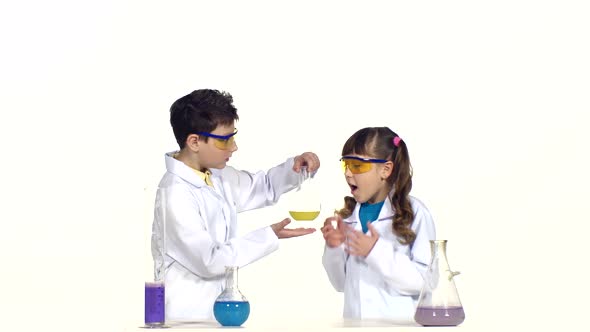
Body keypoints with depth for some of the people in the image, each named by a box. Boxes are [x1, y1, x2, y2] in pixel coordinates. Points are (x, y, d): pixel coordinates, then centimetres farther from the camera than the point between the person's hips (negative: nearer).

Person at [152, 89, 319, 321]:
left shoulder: (217, 177, 5)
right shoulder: (176, 195, -21)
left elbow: (262, 188, 22)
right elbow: (209, 260, -22)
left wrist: (295, 167, 2)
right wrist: (269, 237, -17)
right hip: (187, 314, -8)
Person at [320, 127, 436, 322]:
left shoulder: (413, 213, -6)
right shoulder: (349, 216, 7)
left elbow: (427, 280, -13)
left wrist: (377, 252, -17)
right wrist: (334, 248, -2)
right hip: (355, 322, 2)